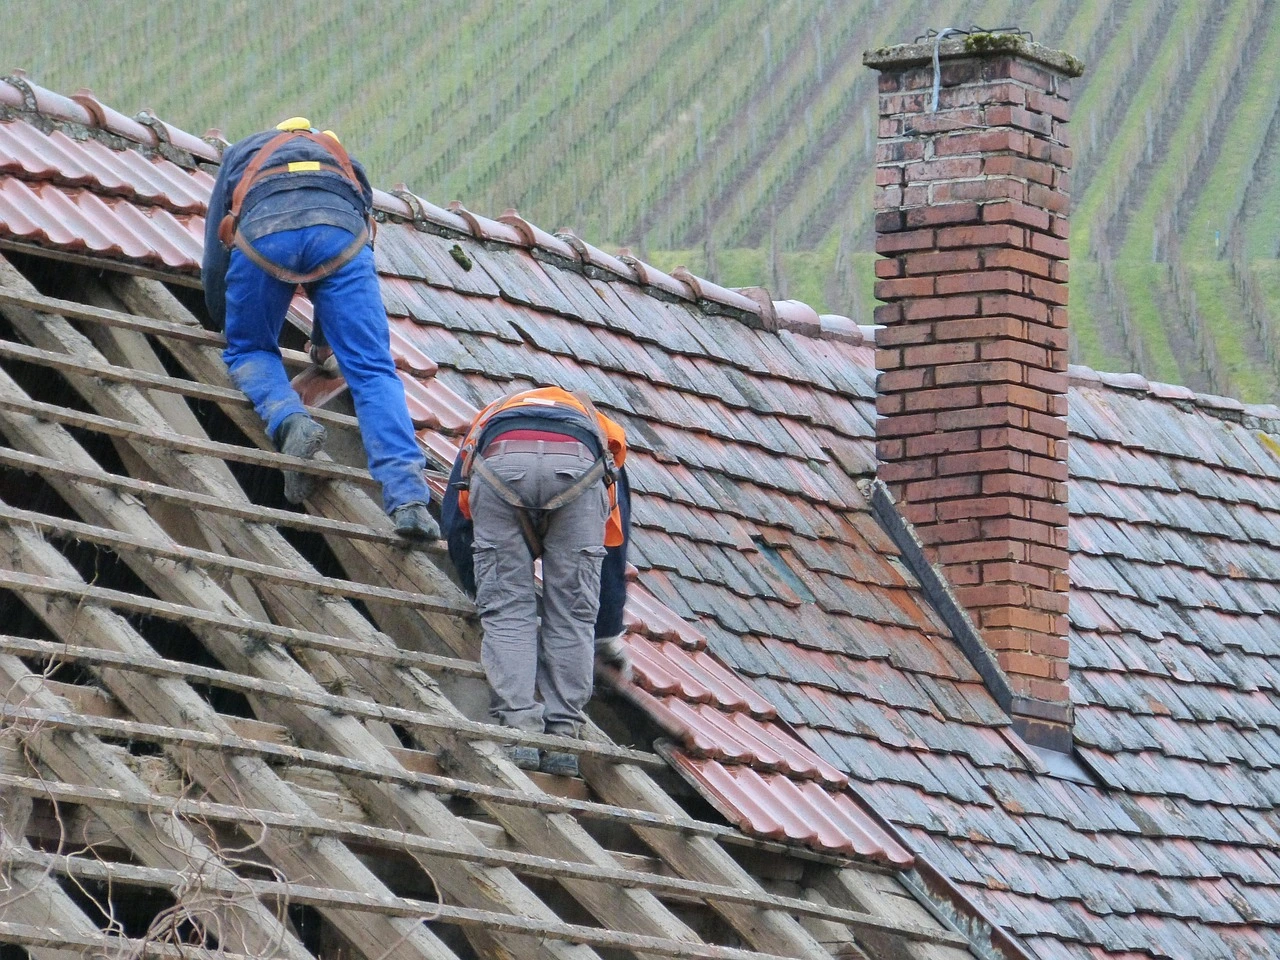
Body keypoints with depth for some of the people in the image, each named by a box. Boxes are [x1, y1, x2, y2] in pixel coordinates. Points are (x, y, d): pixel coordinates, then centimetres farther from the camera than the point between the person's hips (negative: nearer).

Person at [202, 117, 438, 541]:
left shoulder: (243, 153, 41)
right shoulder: (345, 161, 43)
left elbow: (215, 257, 38)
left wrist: (225, 320, 54)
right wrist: (323, 339, 55)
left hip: (264, 230, -1)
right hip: (342, 230, 1)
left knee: (249, 350, 22)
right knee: (372, 369, -3)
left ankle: (290, 421, -10)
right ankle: (408, 498, -22)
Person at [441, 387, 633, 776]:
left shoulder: (487, 421, 45)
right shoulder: (597, 428, 44)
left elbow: (455, 525, 39)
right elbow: (613, 548, 43)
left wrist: (483, 591, 53)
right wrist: (609, 637, 52)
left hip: (500, 464, 0)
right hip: (577, 465, 0)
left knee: (506, 610, 8)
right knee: (572, 613, 10)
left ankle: (519, 731, -3)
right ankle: (561, 737, 4)